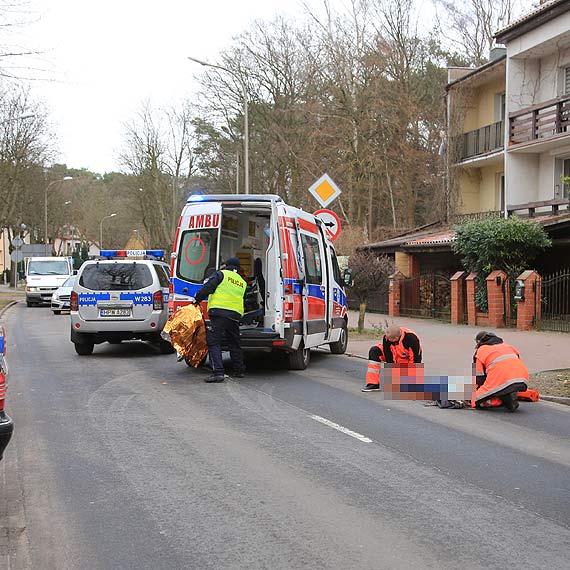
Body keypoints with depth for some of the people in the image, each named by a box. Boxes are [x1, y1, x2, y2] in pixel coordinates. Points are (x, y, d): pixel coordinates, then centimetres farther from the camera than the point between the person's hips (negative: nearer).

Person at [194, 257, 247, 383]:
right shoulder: (242, 282, 23)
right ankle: (239, 370, 26)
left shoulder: (220, 274, 5)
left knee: (214, 342, -7)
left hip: (219, 312, -6)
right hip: (236, 314, 6)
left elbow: (207, 288, -6)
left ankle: (218, 372, -18)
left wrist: (197, 299, 6)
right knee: (234, 343, 19)